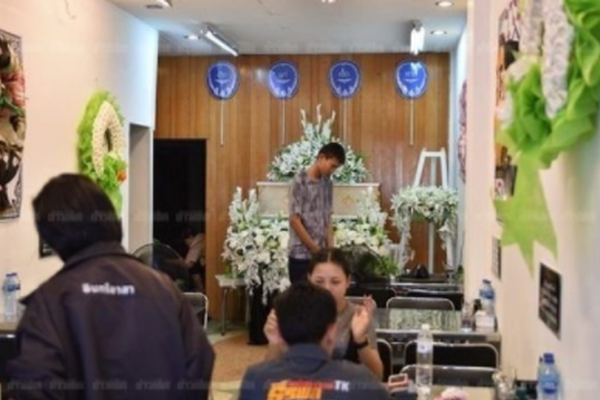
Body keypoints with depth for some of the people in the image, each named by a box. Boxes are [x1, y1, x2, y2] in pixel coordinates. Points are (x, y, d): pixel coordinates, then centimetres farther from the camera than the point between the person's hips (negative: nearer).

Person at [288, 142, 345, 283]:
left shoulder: (327, 184, 10)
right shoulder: (300, 182, -10)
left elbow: (328, 220, 12)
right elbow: (295, 220, -13)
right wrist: (316, 250, -12)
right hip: (301, 256, -6)